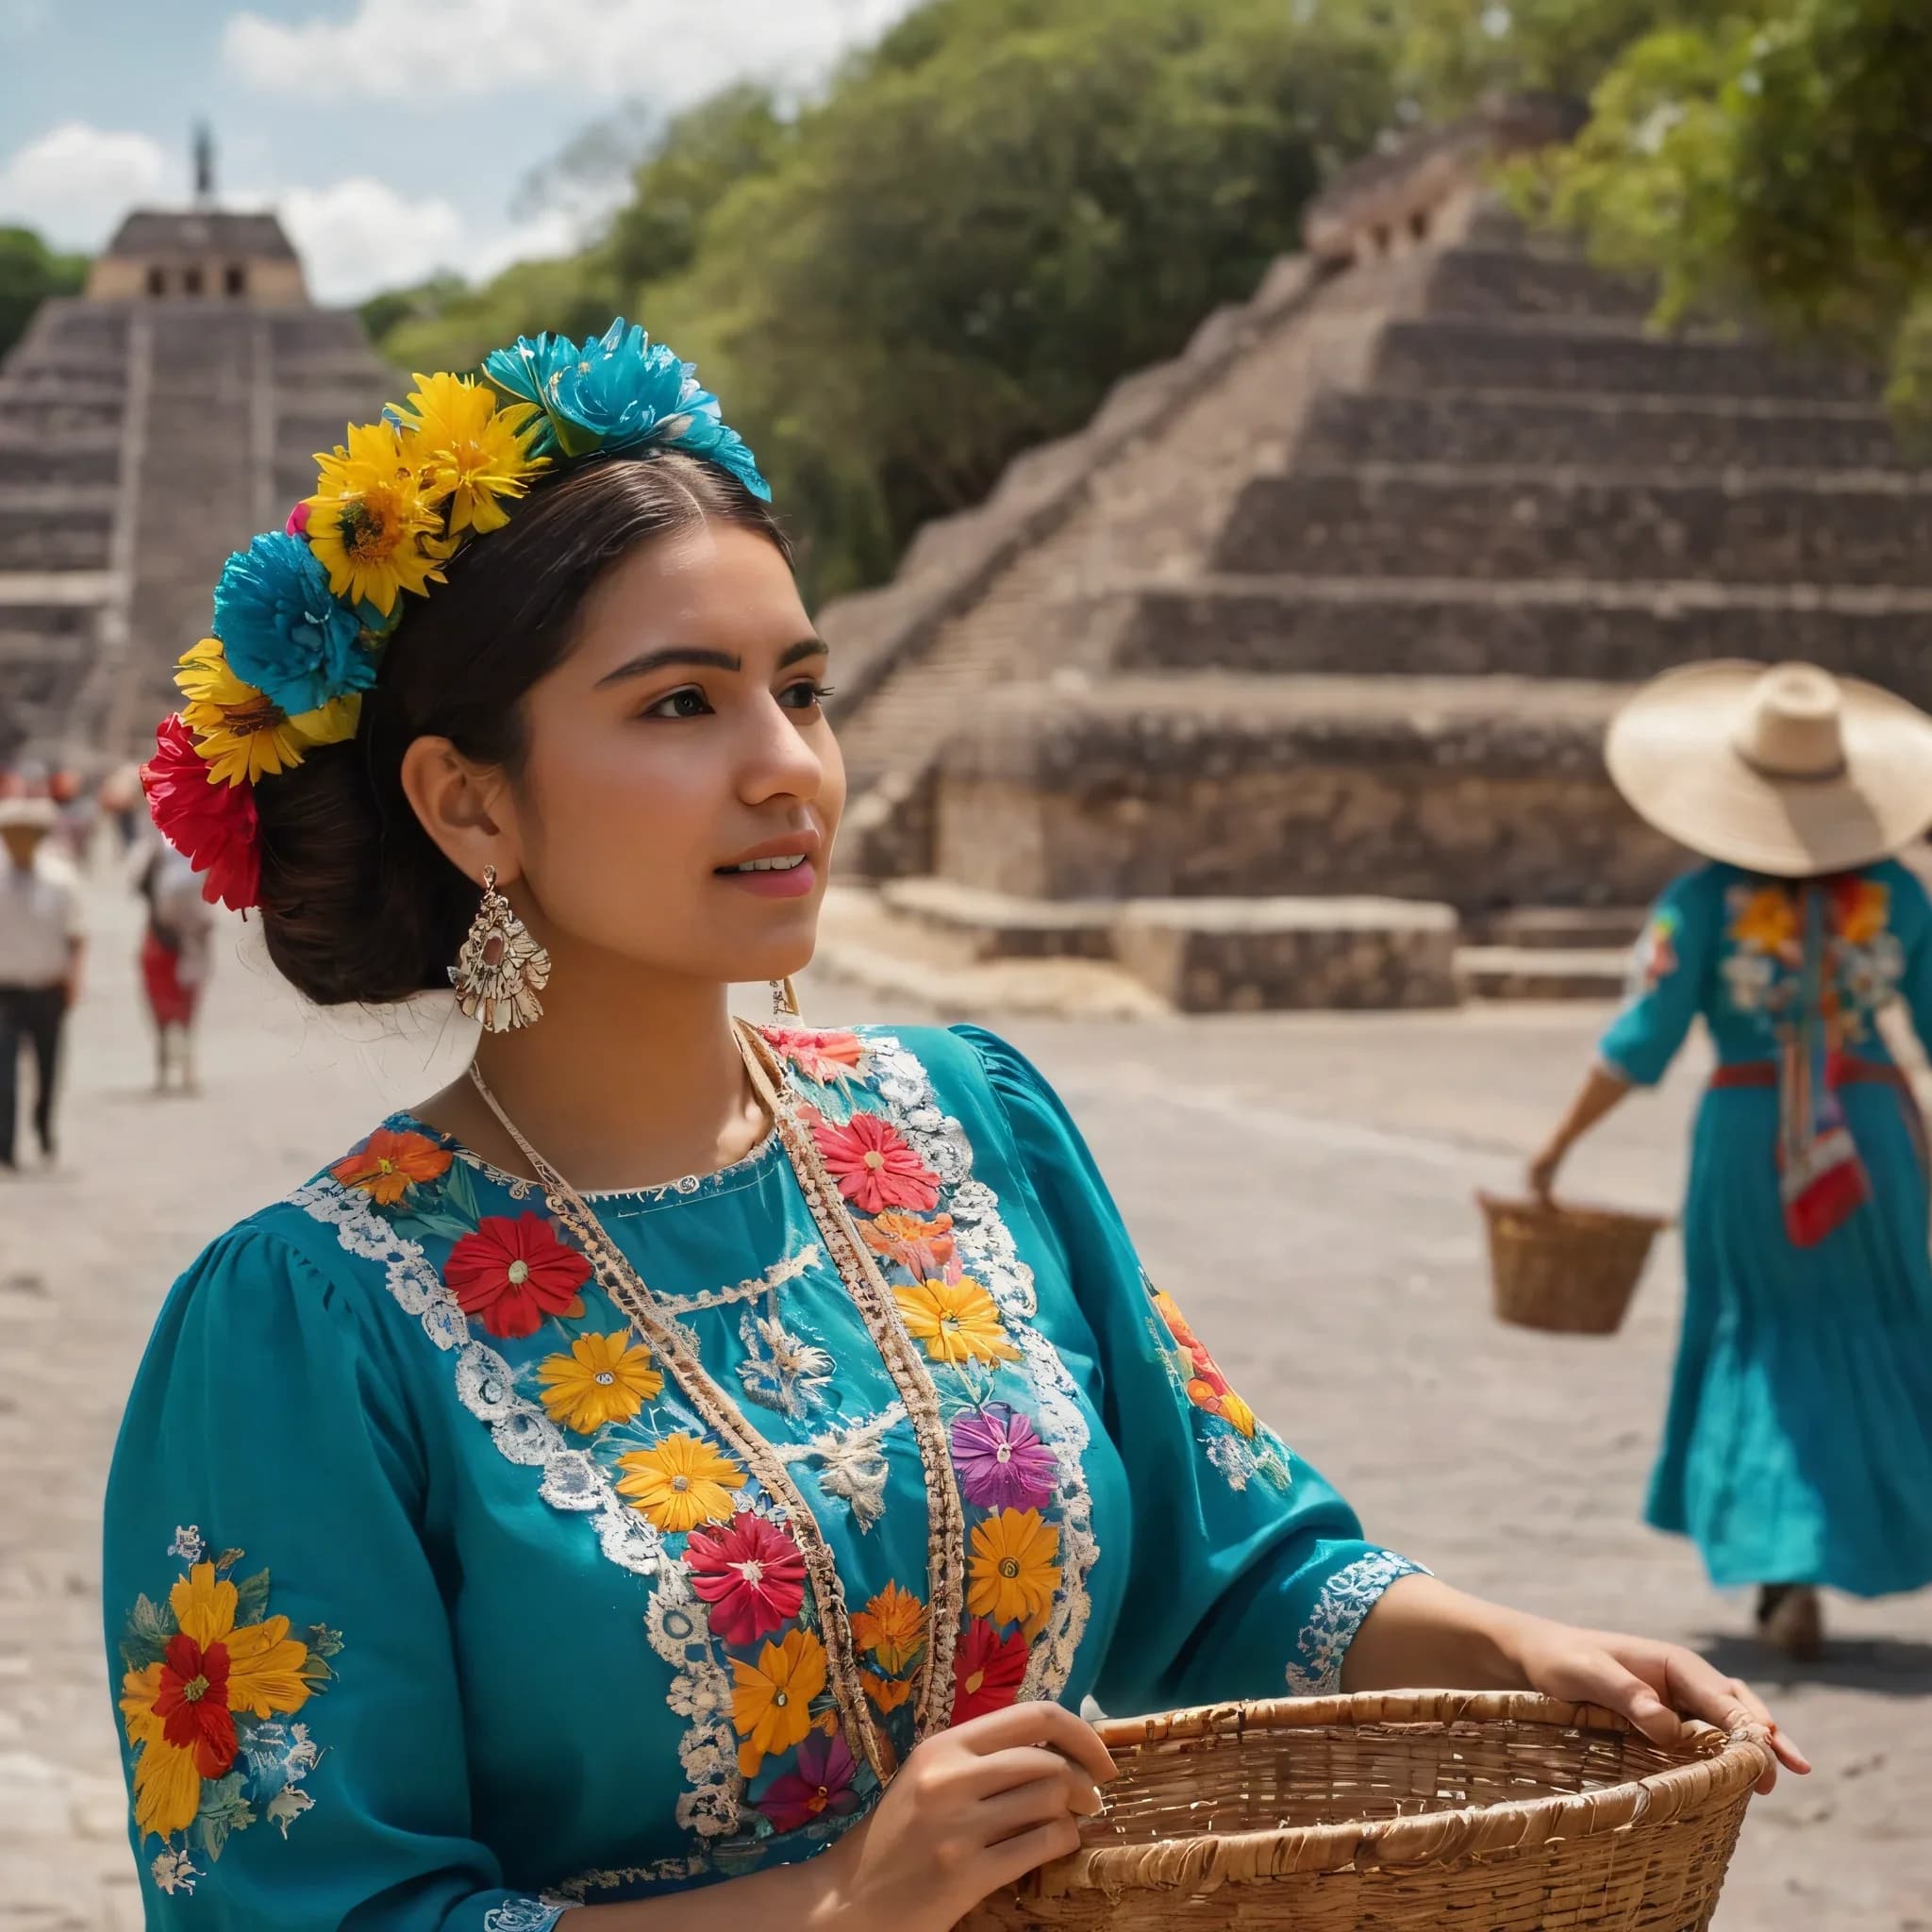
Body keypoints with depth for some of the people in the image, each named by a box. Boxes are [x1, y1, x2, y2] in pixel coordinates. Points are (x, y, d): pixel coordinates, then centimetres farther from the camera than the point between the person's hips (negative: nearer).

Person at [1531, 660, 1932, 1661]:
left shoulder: (1705, 899, -9)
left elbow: (1637, 1047, -10)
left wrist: (1557, 1147, 0)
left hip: (1747, 1130, -1)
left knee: (1765, 1345, 13)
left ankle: (1787, 1571, 8)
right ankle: (1848, 1548, 18)